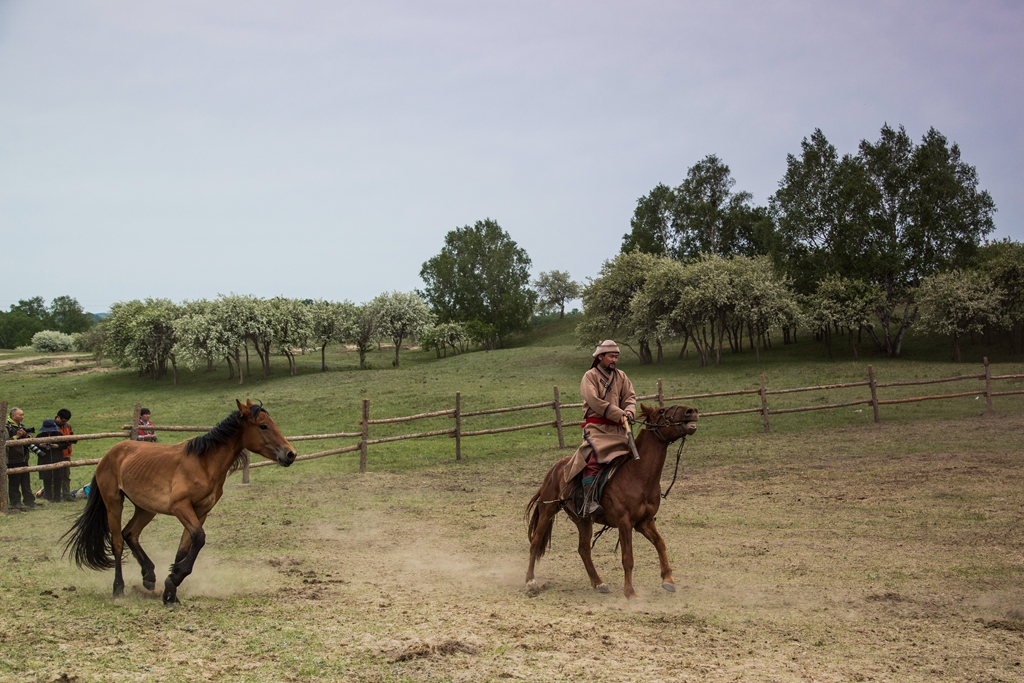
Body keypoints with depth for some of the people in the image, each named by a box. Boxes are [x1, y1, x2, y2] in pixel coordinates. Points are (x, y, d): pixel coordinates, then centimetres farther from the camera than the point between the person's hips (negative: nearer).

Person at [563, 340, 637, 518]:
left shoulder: (621, 377, 19)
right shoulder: (590, 376, 1)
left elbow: (631, 397, 9)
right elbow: (595, 401, -12)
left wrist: (629, 411, -15)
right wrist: (619, 414, -17)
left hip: (619, 429, 6)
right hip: (597, 427, -6)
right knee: (592, 459, -27)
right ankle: (588, 502, -30)